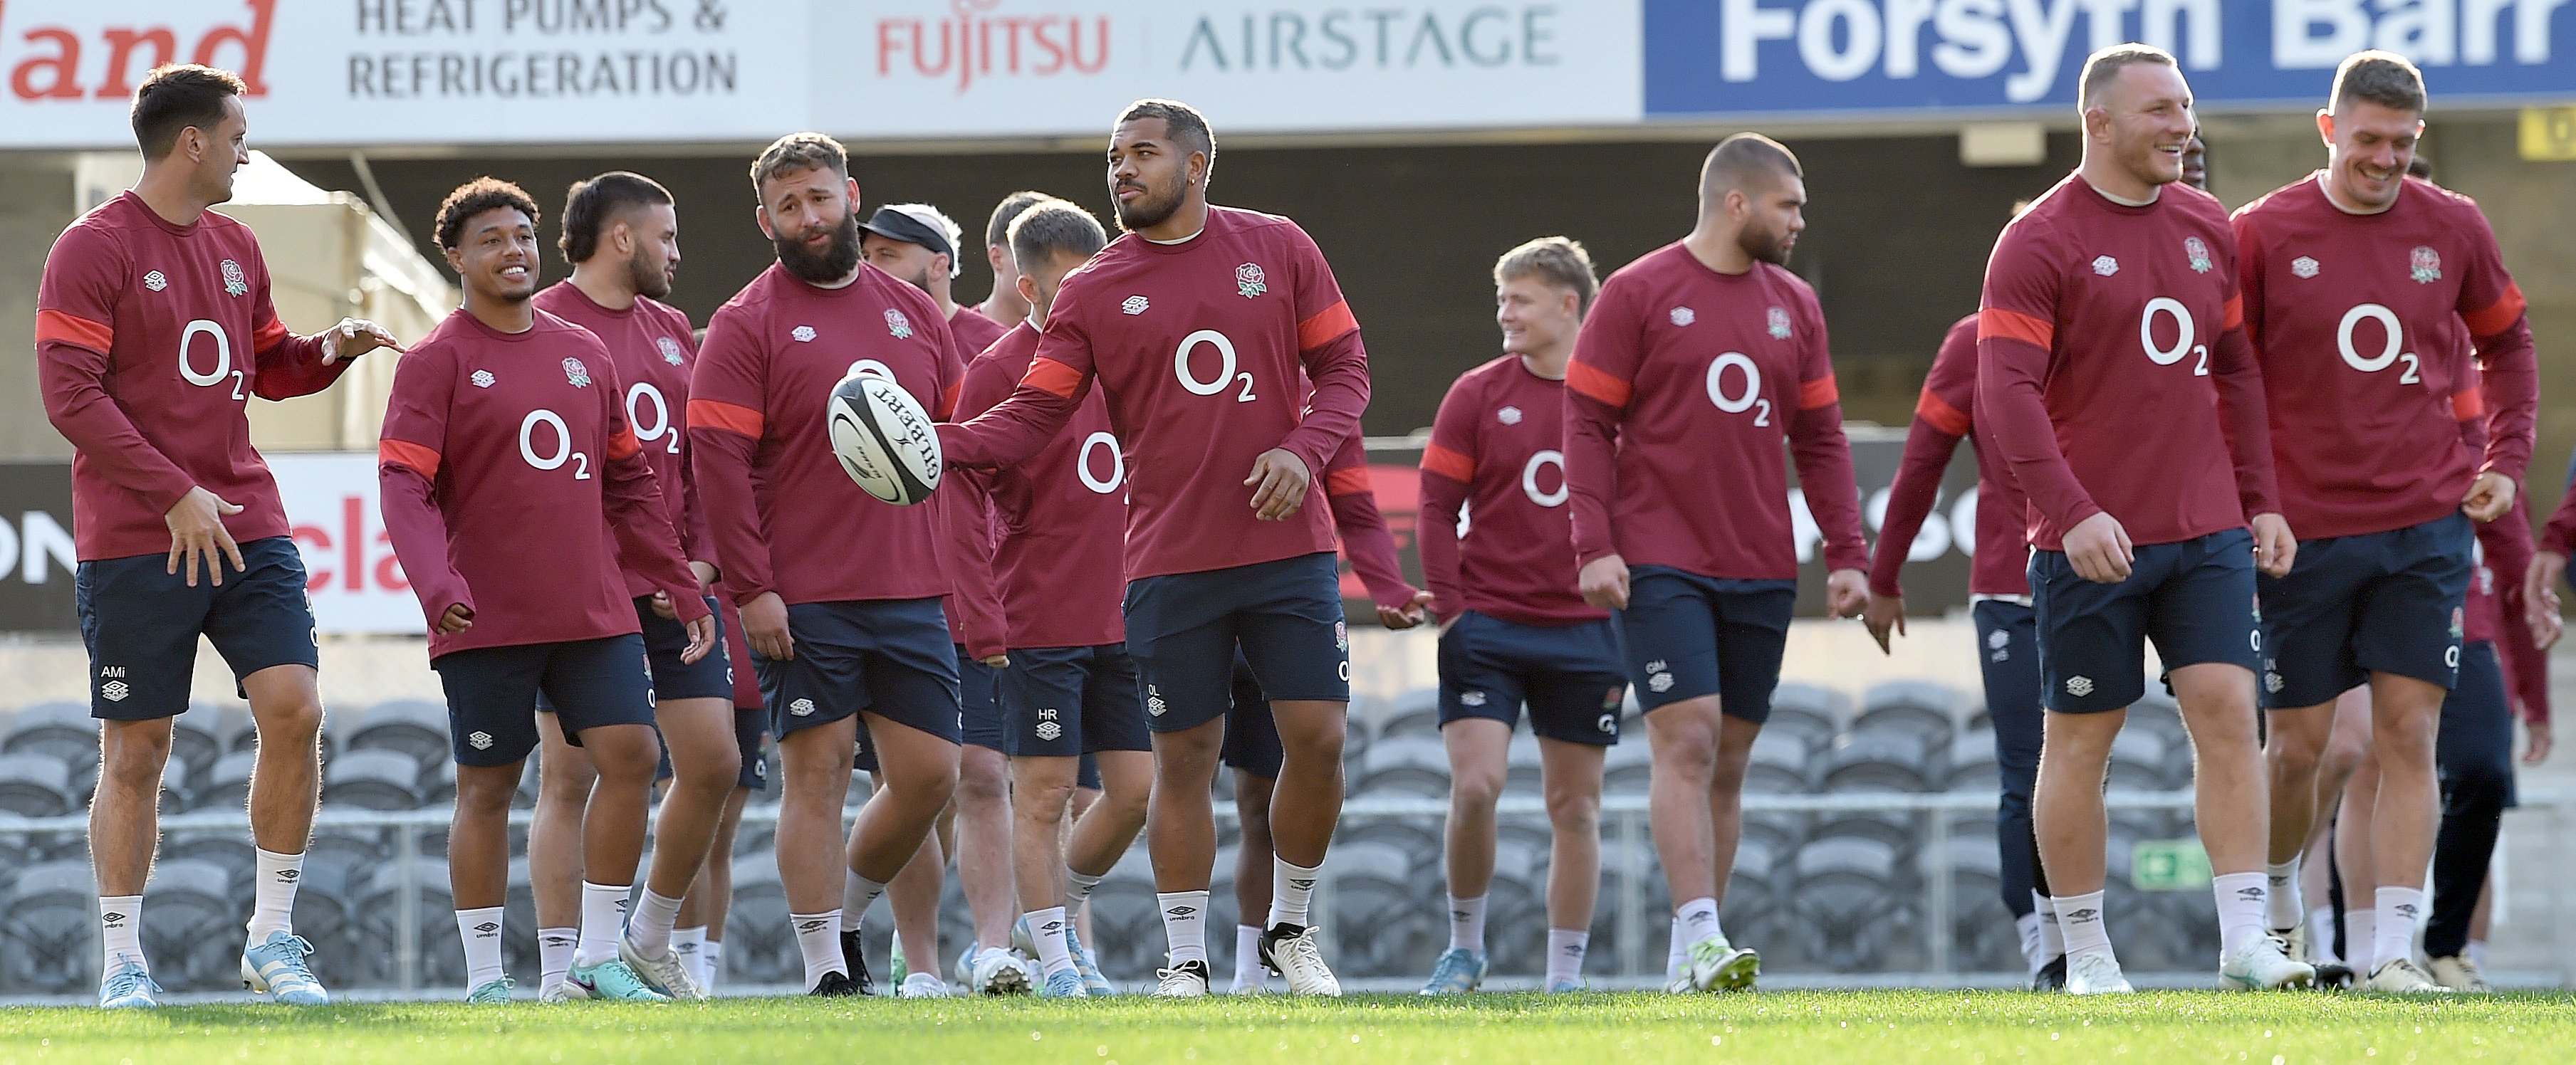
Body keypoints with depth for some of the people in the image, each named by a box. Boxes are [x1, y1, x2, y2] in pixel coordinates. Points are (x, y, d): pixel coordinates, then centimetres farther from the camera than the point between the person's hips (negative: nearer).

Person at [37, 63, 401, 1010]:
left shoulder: (235, 248, 15)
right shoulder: (92, 250, -7)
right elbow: (70, 396, -14)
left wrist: (330, 351, 5)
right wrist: (175, 495, -18)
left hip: (246, 527, 5)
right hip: (132, 543, -5)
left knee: (294, 708, -9)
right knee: (135, 752, -1)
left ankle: (272, 939, 1)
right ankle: (123, 961, 9)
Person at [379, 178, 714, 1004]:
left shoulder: (585, 355, 14)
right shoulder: (436, 363, -3)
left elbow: (629, 484, 20)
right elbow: (404, 486, -12)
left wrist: (682, 587, 18)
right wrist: (438, 586, -27)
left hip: (595, 611, 5)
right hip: (488, 621, -5)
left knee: (631, 753, -6)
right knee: (487, 786, -1)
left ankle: (601, 959, 3)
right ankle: (484, 979, 5)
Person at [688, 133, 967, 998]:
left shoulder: (914, 313, 14)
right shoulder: (747, 325, -3)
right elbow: (717, 460, -9)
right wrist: (751, 589, -15)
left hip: (912, 592, 5)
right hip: (803, 600, -5)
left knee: (928, 772, 3)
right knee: (817, 768, -4)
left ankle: (846, 913, 24)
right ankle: (823, 967, 0)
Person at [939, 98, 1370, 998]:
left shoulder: (1278, 249, 5)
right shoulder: (1093, 293, 4)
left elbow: (1344, 367, 7)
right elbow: (1031, 419, -2)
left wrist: (1303, 451, -11)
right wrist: (933, 444, -19)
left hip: (1288, 546, 0)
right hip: (1171, 562, 0)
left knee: (1317, 736, -4)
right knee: (1185, 757, 1)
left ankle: (1291, 929, 17)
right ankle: (1186, 958, 10)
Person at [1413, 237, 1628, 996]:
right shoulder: (1477, 396, 3)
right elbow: (1437, 508, 3)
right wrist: (1450, 611, -7)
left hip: (1583, 633, 1)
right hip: (1487, 622, -1)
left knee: (1575, 804, 3)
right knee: (1475, 787, -12)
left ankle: (1565, 977, 10)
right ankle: (1465, 949, 7)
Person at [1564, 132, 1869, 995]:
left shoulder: (1793, 305, 13)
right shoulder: (1638, 294, -2)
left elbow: (1820, 439, 16)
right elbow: (1588, 421, -3)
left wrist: (1847, 555, 8)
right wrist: (1594, 545, -12)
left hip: (1762, 570, 5)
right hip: (1662, 567, -5)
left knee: (1730, 760, 5)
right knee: (1687, 740, -15)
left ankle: (1694, 959, 10)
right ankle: (1702, 940, -20)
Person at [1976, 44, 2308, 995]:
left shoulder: (2207, 228, 12)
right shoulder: (2040, 242, -7)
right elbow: (2005, 394, -13)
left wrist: (2261, 501, 11)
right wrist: (2074, 513, -23)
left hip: (2207, 532, 5)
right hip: (2092, 546, -4)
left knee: (2228, 712, -7)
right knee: (2078, 741, 3)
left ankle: (2245, 941, -8)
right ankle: (2085, 956, 12)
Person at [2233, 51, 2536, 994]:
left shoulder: (2452, 228, 4)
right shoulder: (2263, 235, -4)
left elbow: (2506, 343, 19)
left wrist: (2504, 459, 8)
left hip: (2429, 523, 1)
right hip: (2306, 525, -1)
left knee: (2408, 736, -6)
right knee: (2299, 744, 5)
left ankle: (2395, 952, -6)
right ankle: (2279, 908, 31)